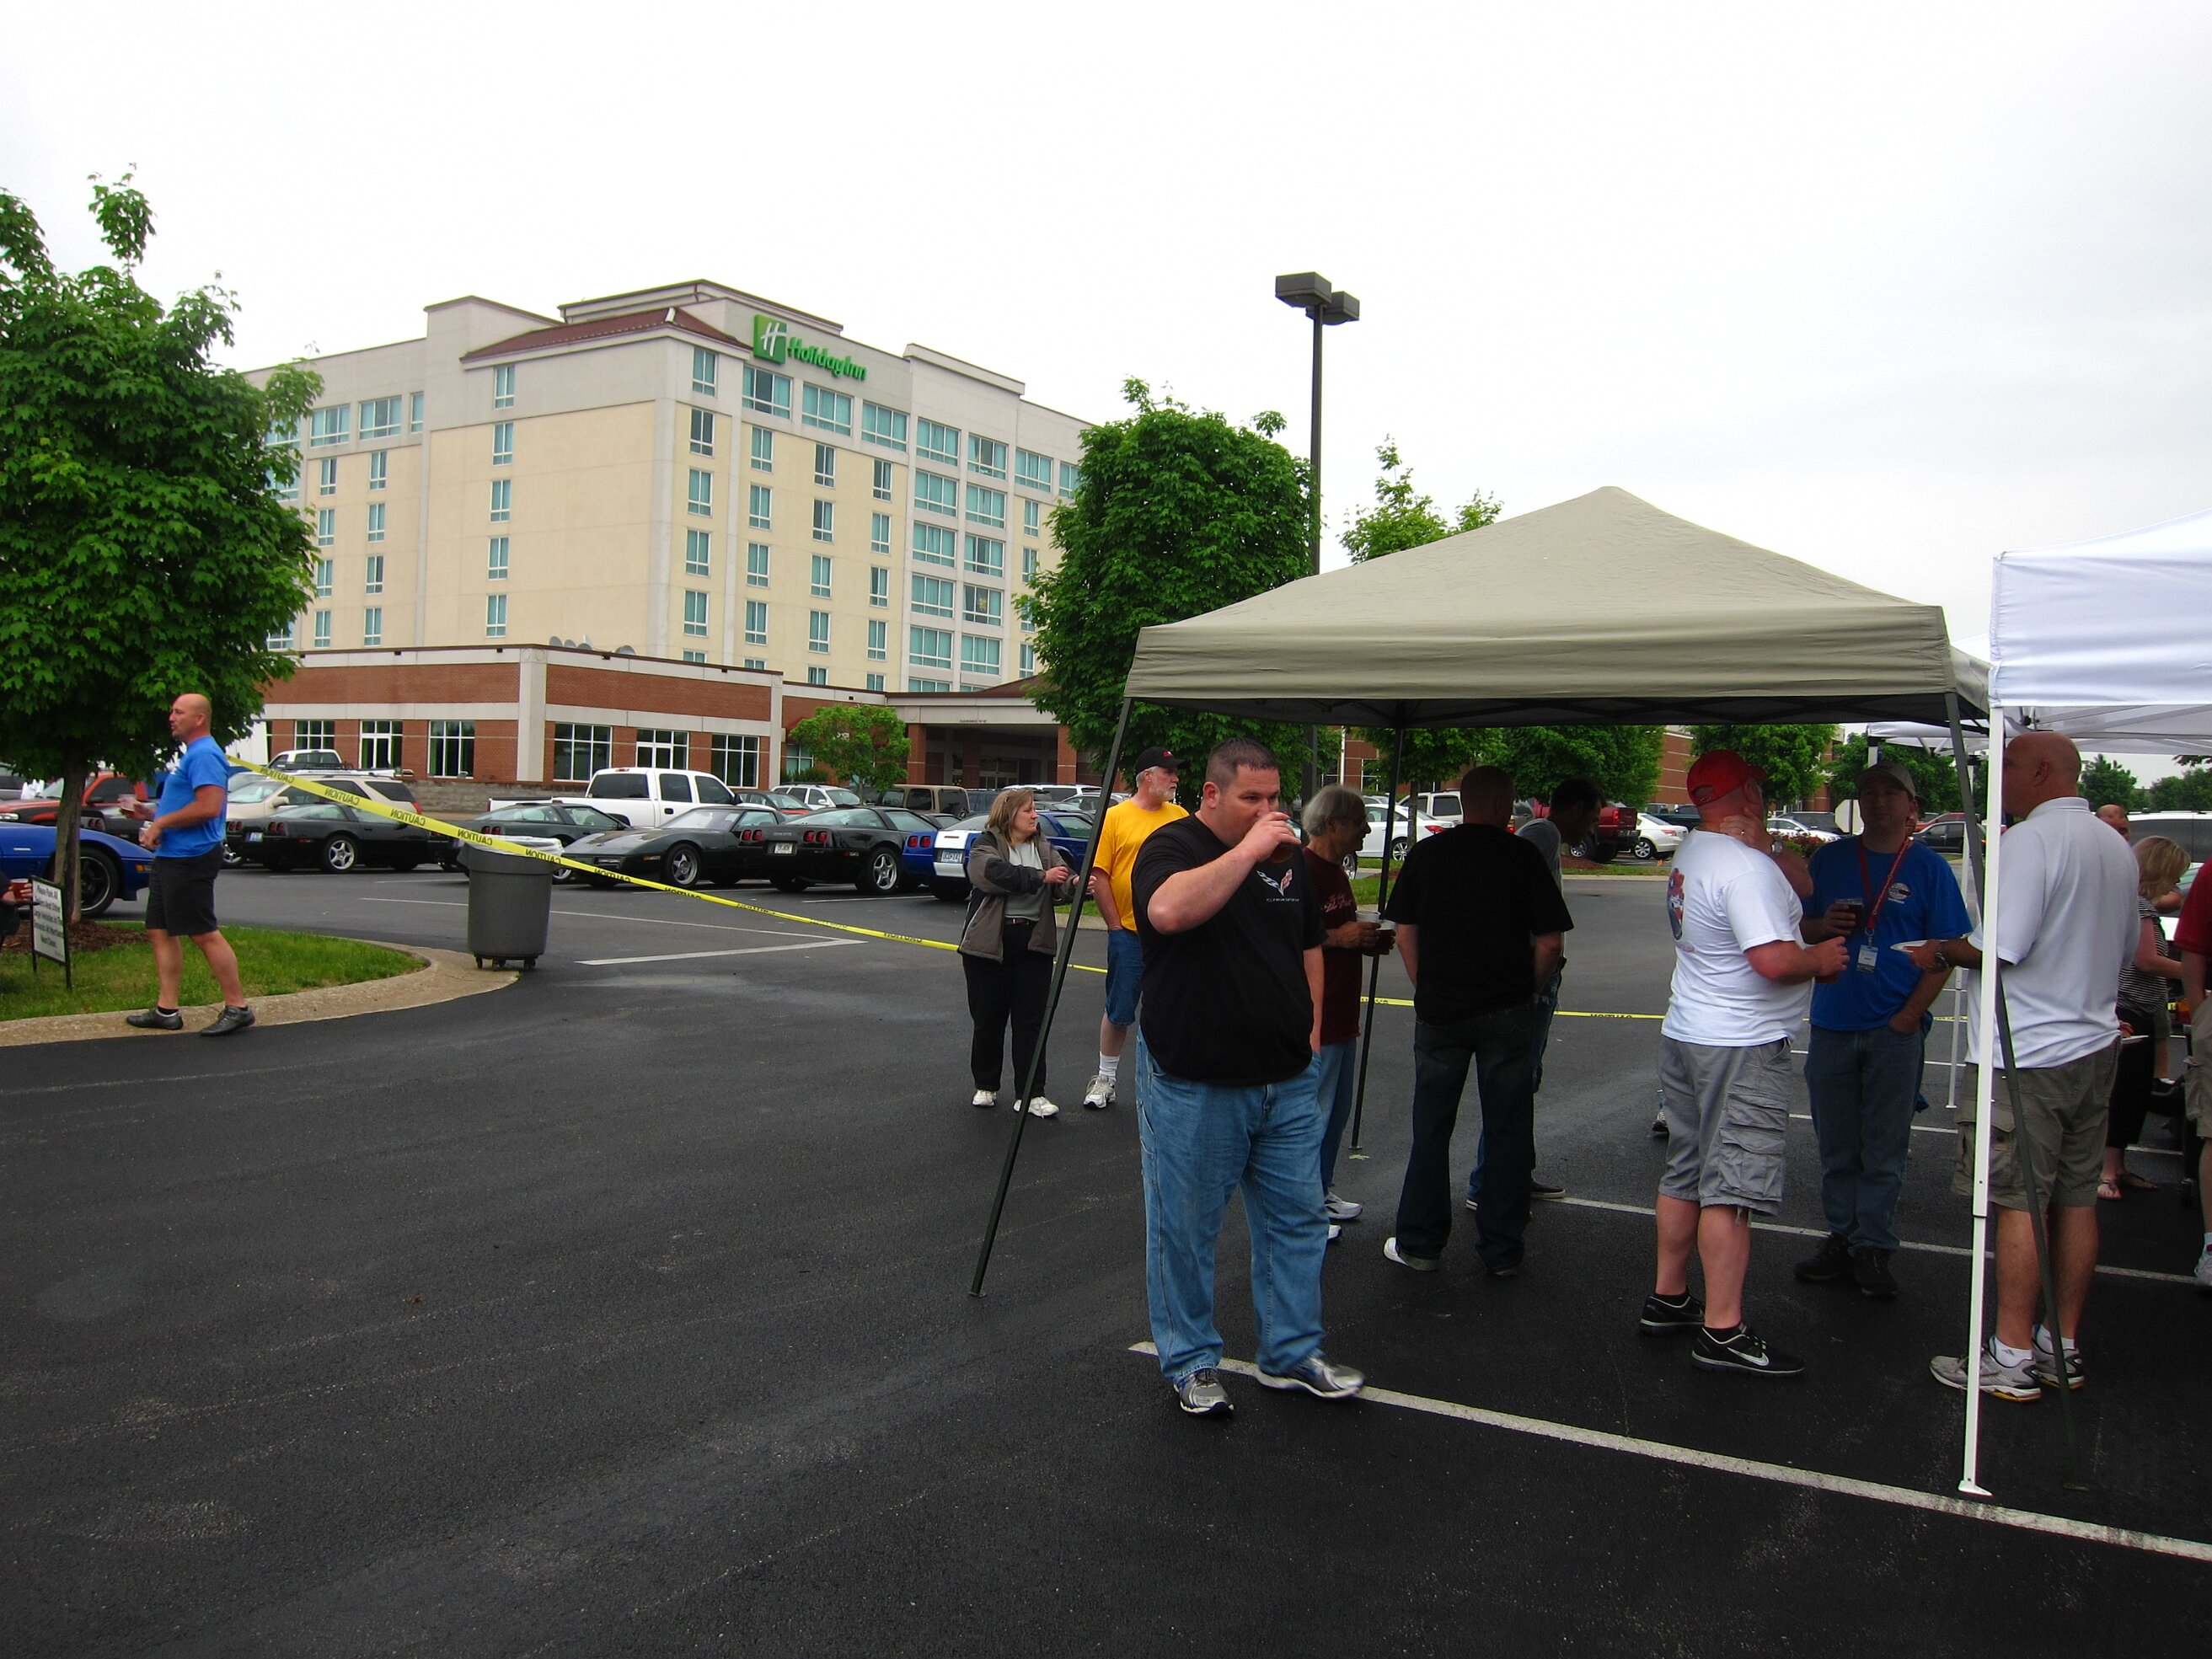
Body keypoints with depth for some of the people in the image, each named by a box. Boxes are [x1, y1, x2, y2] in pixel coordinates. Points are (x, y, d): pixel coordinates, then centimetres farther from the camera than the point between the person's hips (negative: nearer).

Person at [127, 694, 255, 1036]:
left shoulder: (204, 755, -15)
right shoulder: (190, 754, 19)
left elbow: (208, 807, -26)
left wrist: (161, 822, -17)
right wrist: (152, 814, 12)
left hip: (190, 859, -11)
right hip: (171, 857, 11)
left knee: (204, 934, -9)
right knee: (160, 932, 11)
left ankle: (237, 1008, -5)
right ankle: (166, 1010, 16)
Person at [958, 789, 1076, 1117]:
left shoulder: (1044, 849, 13)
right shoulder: (985, 845, -1)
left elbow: (1060, 883, -2)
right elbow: (994, 874, -21)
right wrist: (1040, 877, -22)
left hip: (1033, 942, 3)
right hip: (990, 941, -3)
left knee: (1032, 1021, 1)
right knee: (989, 1018, 6)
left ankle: (1031, 1094, 3)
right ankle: (985, 1087, 22)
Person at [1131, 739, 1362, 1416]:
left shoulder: (1287, 857, 11)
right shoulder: (1172, 847, -10)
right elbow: (1169, 911, -34)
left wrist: (1310, 1028, 12)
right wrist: (1247, 851, -28)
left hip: (1287, 1082, 6)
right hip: (1193, 1084, -6)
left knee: (1298, 1220, 12)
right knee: (1184, 1230, 4)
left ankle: (1293, 1354, 26)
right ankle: (1191, 1363, 20)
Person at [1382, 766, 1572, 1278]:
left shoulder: (1425, 853, 2)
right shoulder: (1522, 856, -6)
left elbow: (1405, 933, 6)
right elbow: (1550, 941, -6)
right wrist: (1530, 992, 8)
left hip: (1438, 1010, 2)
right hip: (1506, 1012, -2)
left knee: (1431, 1129, 11)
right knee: (1506, 1131, 8)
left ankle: (1419, 1244, 16)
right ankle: (1501, 1251, 14)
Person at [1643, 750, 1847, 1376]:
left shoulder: (1691, 853, 11)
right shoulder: (1746, 866, -21)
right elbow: (1774, 961, -27)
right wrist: (1821, 958, -9)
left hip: (1685, 1034, 10)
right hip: (1741, 1047, -10)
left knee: (1686, 1172, 17)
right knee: (1733, 1185, -5)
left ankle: (1667, 1298, 27)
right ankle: (1723, 1332, -1)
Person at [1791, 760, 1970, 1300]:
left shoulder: (1929, 867, 0)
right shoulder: (1831, 858, 8)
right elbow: (1798, 926, 14)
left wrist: (1909, 1016, -11)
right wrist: (1822, 925, -10)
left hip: (1896, 1030, -3)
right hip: (1832, 1025, 3)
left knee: (1883, 1148, 3)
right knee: (1836, 1144, 10)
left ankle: (1873, 1247, 11)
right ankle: (1841, 1239, 20)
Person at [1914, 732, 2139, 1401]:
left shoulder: (2030, 840, -17)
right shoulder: (2116, 847, 12)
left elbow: (1999, 946, -23)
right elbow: (2126, 946, 21)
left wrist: (1941, 952, -6)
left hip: (2025, 1055, -9)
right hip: (2095, 1045, 9)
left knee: (2017, 1204, -2)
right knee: (2076, 1200, 13)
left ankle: (2011, 1358, 4)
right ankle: (2063, 1347, 22)